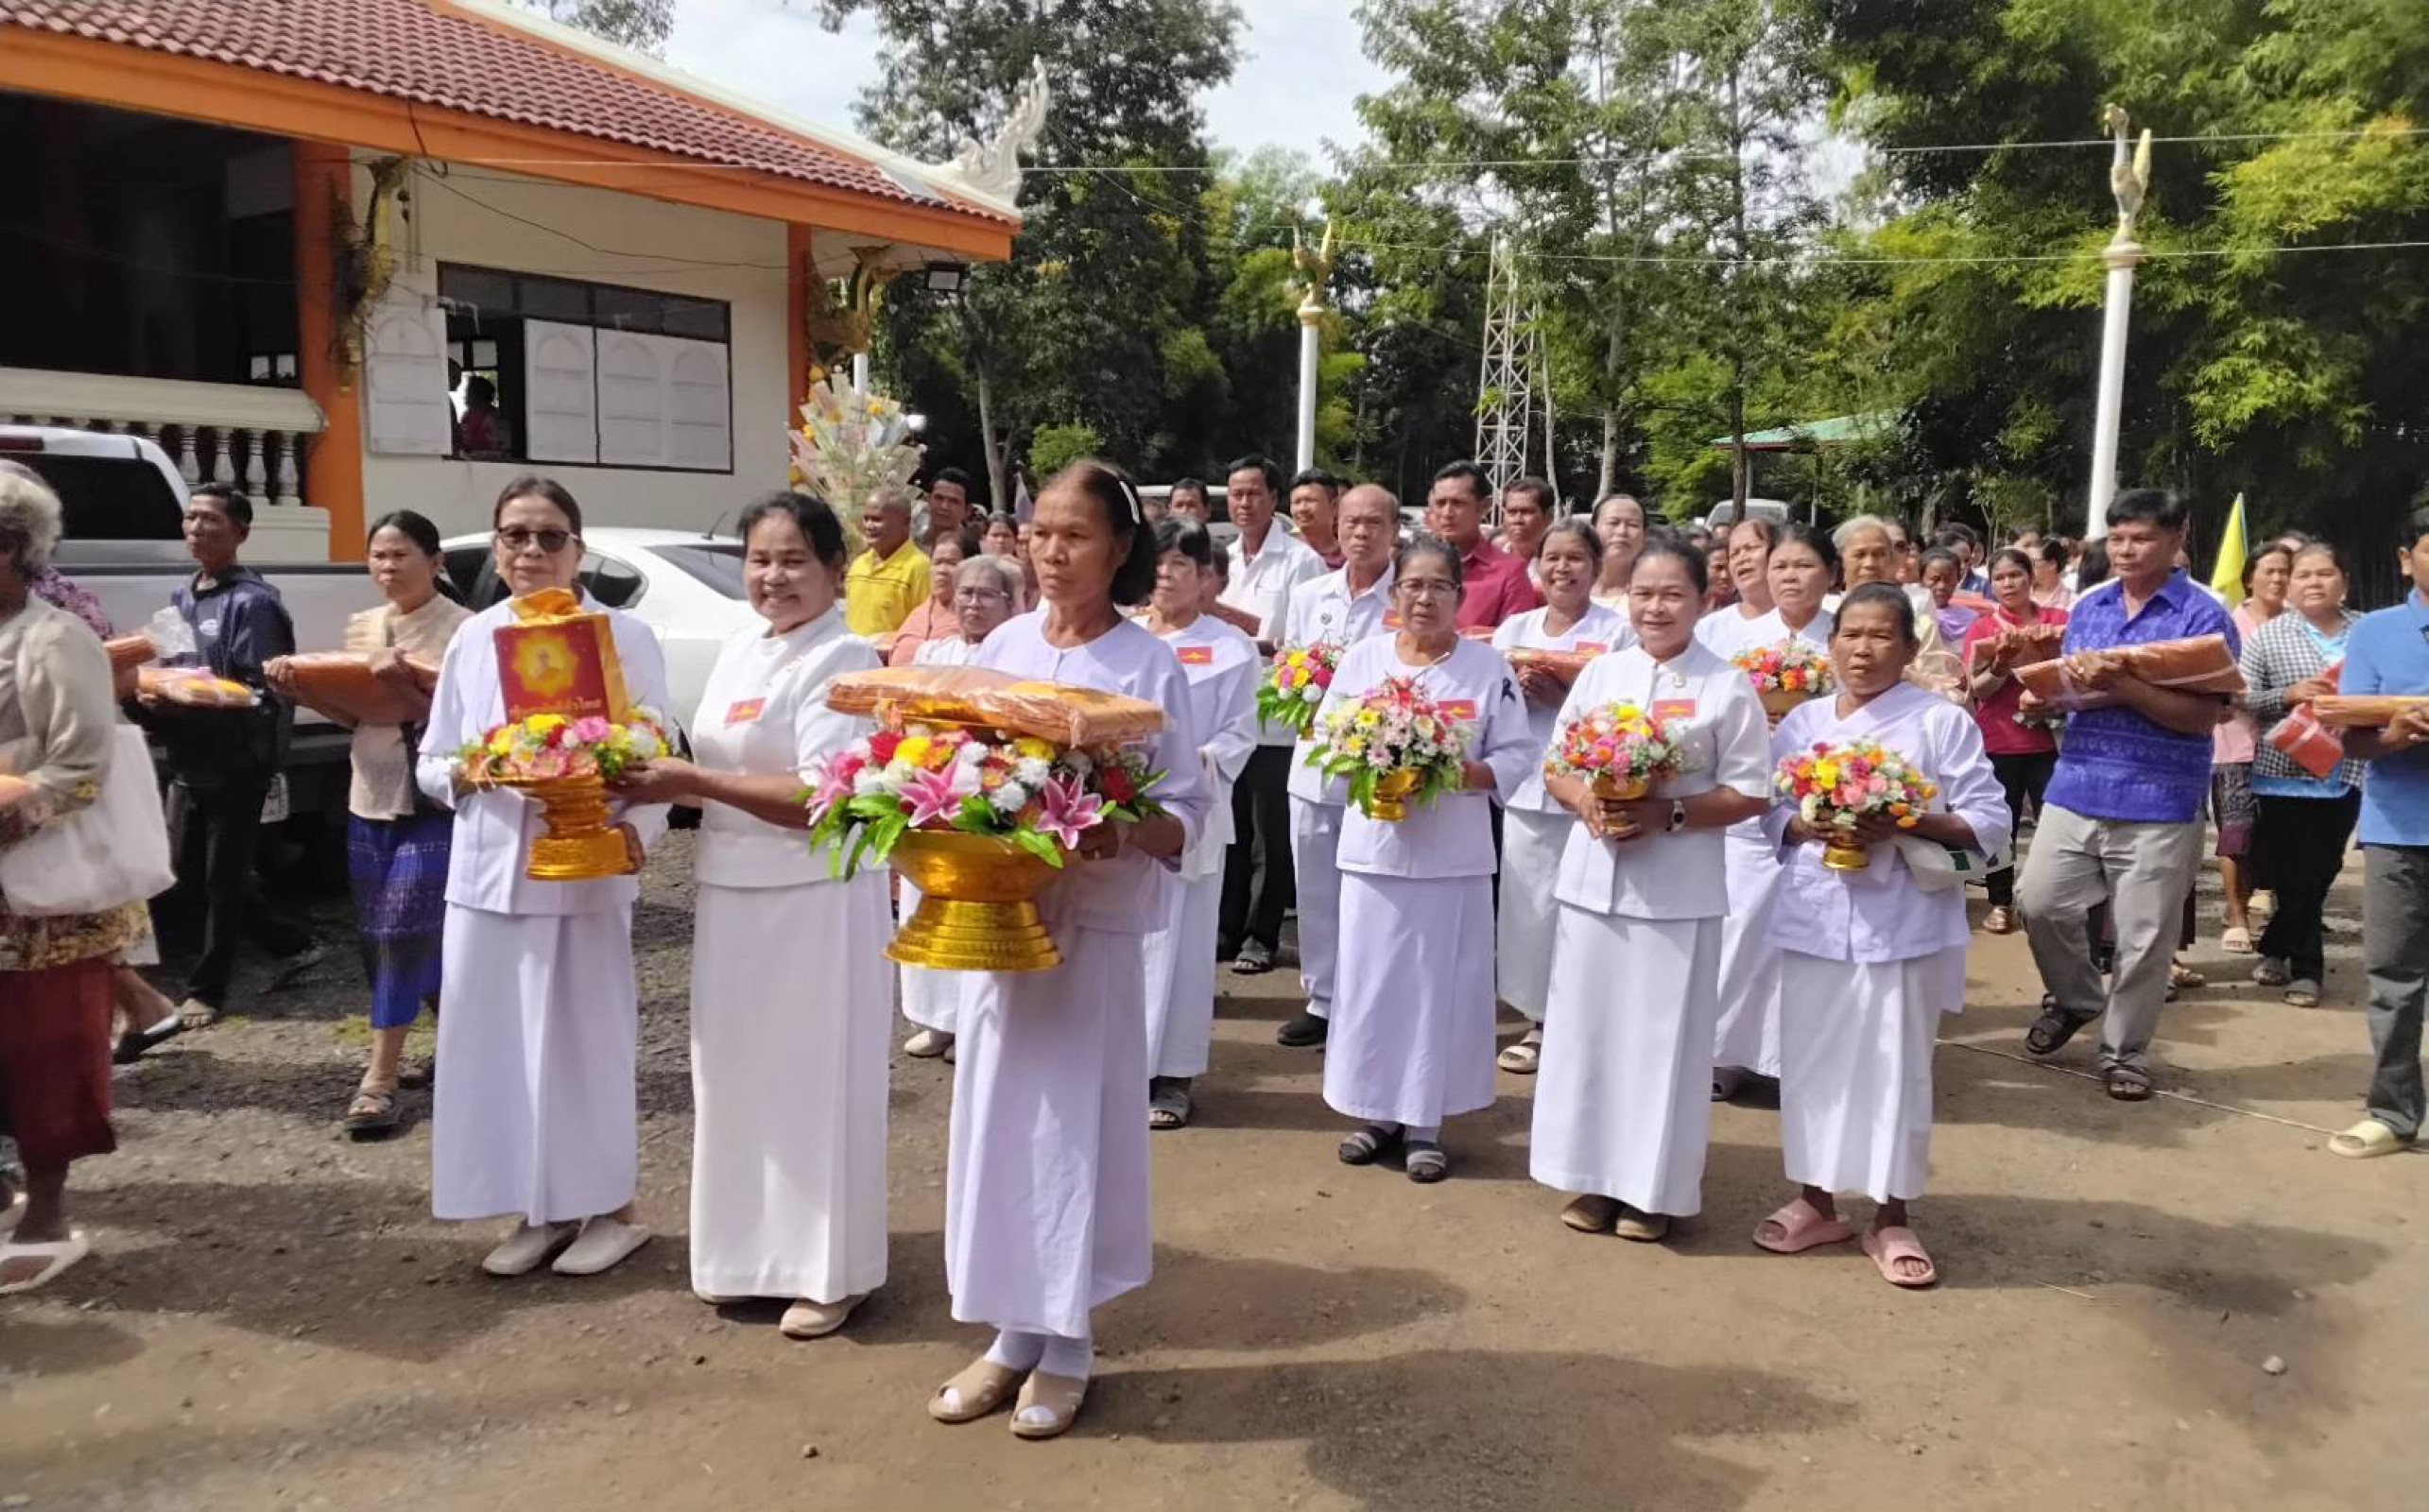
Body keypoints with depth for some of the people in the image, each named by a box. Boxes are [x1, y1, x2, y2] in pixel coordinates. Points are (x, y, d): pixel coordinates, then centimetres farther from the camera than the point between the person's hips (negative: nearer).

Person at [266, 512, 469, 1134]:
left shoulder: (462, 629, -10)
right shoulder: (361, 627, 11)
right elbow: (352, 713, 15)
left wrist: (406, 686, -28)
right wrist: (301, 689, -1)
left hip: (434, 802, -7)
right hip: (370, 797, 7)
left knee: (404, 929, -8)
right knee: (382, 934, 11)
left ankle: (381, 1076, -2)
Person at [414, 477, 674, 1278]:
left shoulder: (624, 636, -3)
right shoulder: (472, 637, 8)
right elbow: (431, 762, 11)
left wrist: (636, 828, -22)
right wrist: (468, 772, -11)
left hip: (584, 870, -4)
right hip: (488, 868, 4)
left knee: (585, 1040, 5)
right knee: (498, 1045, 9)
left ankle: (610, 1208, 20)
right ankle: (538, 1210, 24)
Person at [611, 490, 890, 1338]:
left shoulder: (844, 661, -14)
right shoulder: (737, 653, 12)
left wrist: (691, 782, -20)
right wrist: (663, 784, -1)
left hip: (817, 901, -8)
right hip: (732, 896, 8)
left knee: (814, 1081, 2)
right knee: (740, 1078, 16)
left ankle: (831, 1270, 16)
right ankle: (748, 1253, 32)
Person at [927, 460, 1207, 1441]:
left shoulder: (1150, 664, -7)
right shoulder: (1001, 648, 5)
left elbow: (1187, 814, -7)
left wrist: (1118, 834, -26)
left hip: (1098, 923, -4)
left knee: (1077, 1124, 4)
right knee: (997, 1119, 10)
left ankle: (1065, 1345, 20)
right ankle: (1013, 1332, 25)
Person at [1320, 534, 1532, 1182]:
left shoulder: (1489, 667, -1)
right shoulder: (1362, 658, 4)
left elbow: (1514, 758, -2)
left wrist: (1461, 773, -18)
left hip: (1452, 854, -1)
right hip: (1375, 846, 2)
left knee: (1439, 985, 3)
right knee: (1370, 980, 6)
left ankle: (1424, 1121, 16)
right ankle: (1377, 1111, 21)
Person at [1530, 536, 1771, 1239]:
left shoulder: (1728, 687, -5)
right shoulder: (1600, 673, 6)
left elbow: (1749, 793, -6)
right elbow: (1555, 765, 9)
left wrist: (1669, 814, -18)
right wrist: (1585, 801, -12)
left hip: (1678, 887, -3)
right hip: (1593, 876, 4)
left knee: (1661, 1037, 4)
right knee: (1587, 1027, 9)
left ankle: (1652, 1186, 18)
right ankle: (1594, 1176, 23)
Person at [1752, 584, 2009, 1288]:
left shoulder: (1942, 721, -3)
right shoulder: (1802, 722, 8)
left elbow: (1990, 823, -5)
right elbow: (1766, 813, 9)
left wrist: (1906, 824, -18)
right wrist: (1807, 827, -11)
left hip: (1904, 921, -3)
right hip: (1814, 918, 3)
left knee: (1895, 1070, 4)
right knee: (1811, 1063, 10)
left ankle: (1891, 1217, 20)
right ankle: (1817, 1200, 26)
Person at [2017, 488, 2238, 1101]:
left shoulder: (2204, 615, -7)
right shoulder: (2088, 606, 10)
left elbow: (2203, 716, -14)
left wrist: (2121, 684, -23)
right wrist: (2069, 676, -8)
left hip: (2159, 804, -4)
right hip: (2076, 787, 4)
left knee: (2142, 938, 4)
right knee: (2040, 904, 2)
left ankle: (2125, 1051, 21)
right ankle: (2073, 998, 29)